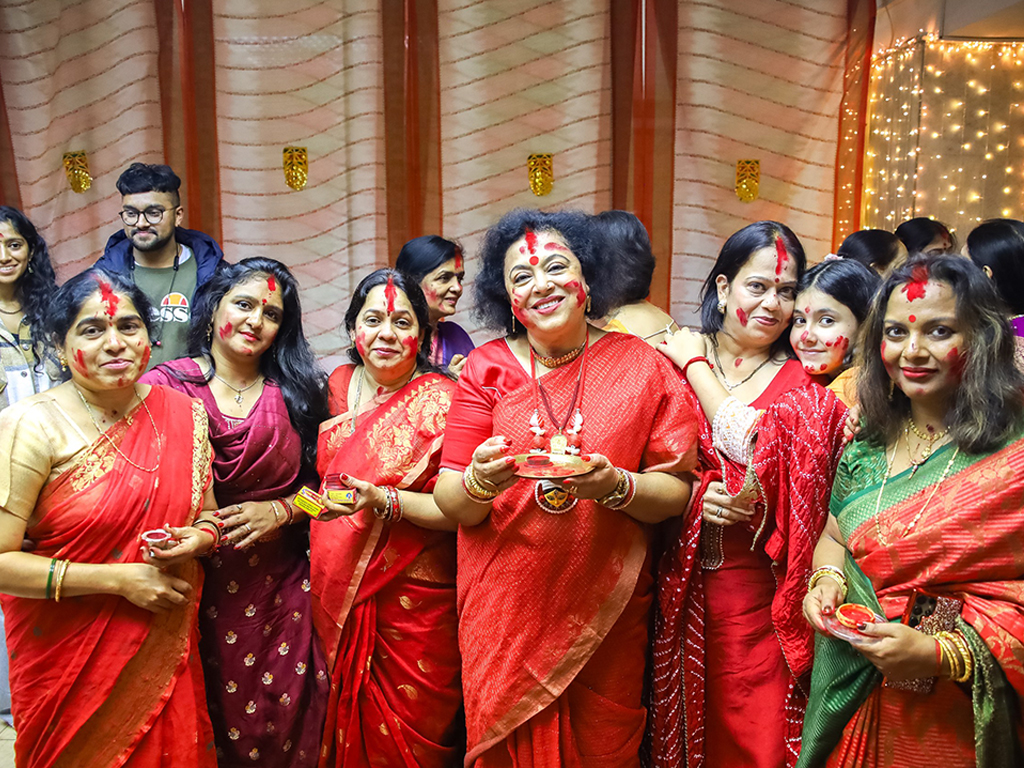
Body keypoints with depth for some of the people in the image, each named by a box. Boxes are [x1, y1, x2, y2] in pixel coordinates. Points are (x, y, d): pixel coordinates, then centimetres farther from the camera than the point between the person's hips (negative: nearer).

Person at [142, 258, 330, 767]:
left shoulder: (294, 393, 6)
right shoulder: (164, 389, -3)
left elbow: (319, 482, 9)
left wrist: (278, 510, -8)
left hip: (280, 589, 2)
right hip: (196, 587, -2)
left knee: (285, 722, 8)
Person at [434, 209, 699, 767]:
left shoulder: (641, 367, -2)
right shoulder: (486, 368, -1)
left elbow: (677, 490, -5)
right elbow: (450, 504, -5)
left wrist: (617, 486, -23)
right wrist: (480, 482, -26)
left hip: (606, 610, 0)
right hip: (502, 610, 1)